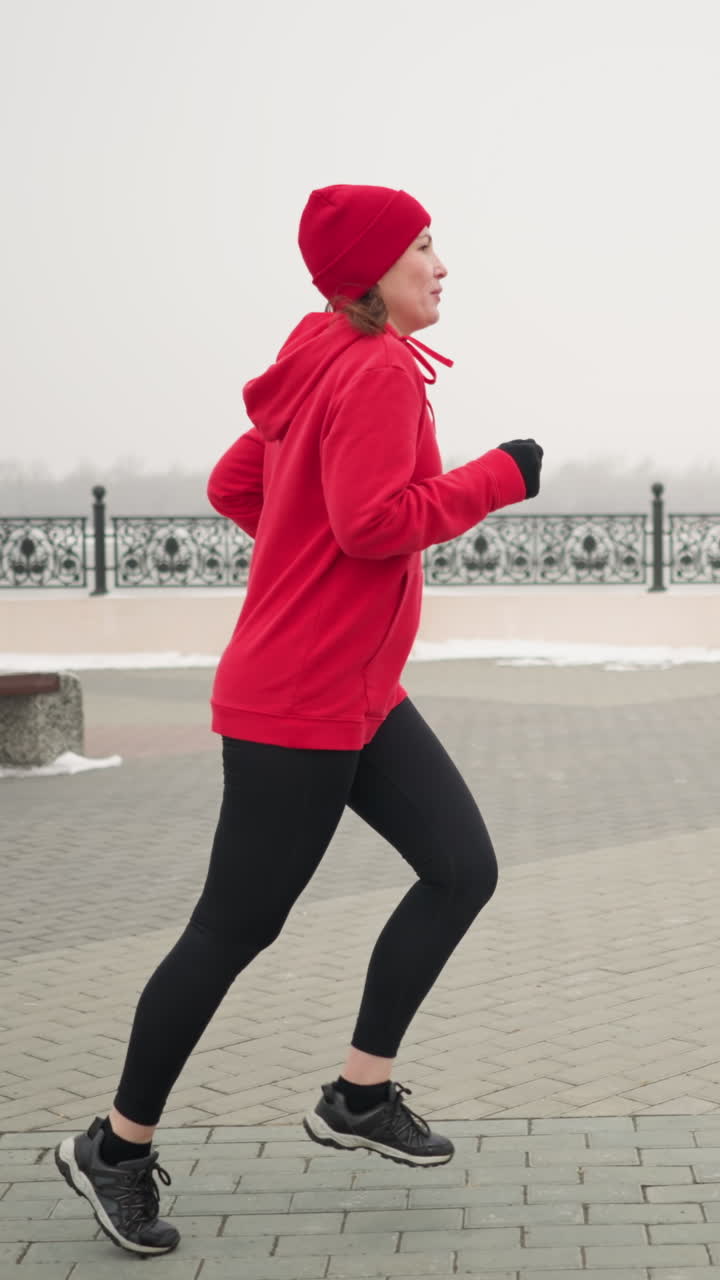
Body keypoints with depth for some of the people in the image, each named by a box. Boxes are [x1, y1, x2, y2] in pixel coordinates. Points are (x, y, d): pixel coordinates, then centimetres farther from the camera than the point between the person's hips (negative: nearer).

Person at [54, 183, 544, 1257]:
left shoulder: (324, 368, 12)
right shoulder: (381, 372, -16)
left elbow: (232, 487, 19)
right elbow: (375, 522, -26)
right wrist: (499, 477, -15)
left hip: (358, 693, 10)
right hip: (297, 705, -10)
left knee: (463, 867, 6)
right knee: (236, 927, 0)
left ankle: (360, 1096, 16)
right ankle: (116, 1147, 17)